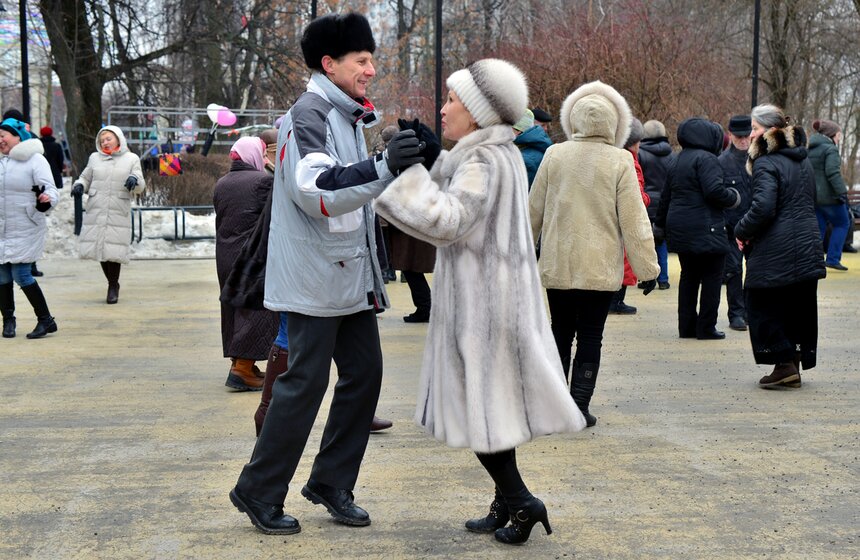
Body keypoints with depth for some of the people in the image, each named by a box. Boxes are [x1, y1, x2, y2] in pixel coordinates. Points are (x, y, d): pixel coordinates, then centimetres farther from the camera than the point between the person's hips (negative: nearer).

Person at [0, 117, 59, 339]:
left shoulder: (35, 160, -8)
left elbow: (51, 191, -15)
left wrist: (46, 201, -34)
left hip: (24, 229, -6)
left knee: (21, 274, -10)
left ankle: (45, 320, 2)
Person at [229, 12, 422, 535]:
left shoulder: (348, 118, 16)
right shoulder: (309, 115, -14)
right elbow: (314, 190, -30)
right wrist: (383, 168, -37)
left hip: (352, 276, 9)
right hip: (316, 276, -9)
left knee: (364, 373, 9)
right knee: (306, 382, -6)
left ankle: (332, 483, 20)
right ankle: (259, 492, 8)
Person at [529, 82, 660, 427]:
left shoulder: (554, 156, -1)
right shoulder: (619, 161, -7)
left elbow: (534, 210, 7)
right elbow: (634, 220, -7)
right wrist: (647, 266, -1)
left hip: (557, 265, 2)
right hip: (600, 267, -2)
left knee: (561, 332, 14)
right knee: (590, 337, 6)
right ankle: (579, 407, 4)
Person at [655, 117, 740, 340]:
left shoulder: (678, 161, 16)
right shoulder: (706, 159, -11)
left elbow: (666, 197, 21)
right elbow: (714, 191, -23)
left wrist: (661, 224, 29)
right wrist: (733, 197, -4)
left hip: (678, 229, 8)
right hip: (704, 230, -8)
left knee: (688, 276, 16)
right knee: (711, 278, 0)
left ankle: (686, 326, 17)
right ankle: (706, 327, 1)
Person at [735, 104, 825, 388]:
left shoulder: (767, 164, -14)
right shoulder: (803, 161, 14)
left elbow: (762, 208, -24)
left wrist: (741, 230, -7)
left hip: (775, 252, -8)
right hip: (808, 249, 8)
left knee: (763, 307, 3)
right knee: (799, 308, 13)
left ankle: (784, 363, -2)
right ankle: (799, 360, 17)